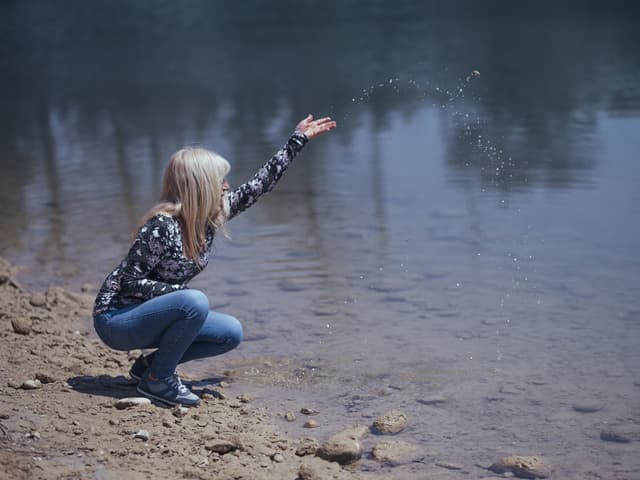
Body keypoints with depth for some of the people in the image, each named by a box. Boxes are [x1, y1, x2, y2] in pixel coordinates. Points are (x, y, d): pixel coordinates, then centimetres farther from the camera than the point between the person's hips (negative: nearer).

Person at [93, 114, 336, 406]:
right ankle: (157, 379, -12)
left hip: (152, 314, 8)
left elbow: (259, 185, 3)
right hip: (116, 321, -8)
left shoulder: (212, 215, -2)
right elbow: (130, 281, -22)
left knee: (232, 333, 0)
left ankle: (150, 364, 8)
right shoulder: (162, 226, -25)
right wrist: (182, 293, -24)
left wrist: (299, 139, 5)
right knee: (195, 302, -32)